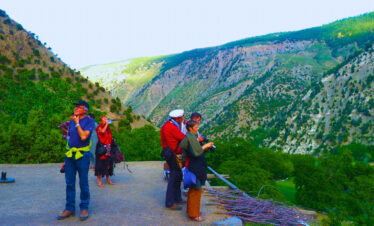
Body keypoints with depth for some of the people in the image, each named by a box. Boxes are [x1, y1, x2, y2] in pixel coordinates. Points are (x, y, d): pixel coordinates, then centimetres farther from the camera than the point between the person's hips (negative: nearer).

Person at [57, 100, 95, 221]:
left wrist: (77, 123, -12)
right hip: (69, 154, 6)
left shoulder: (89, 121, -6)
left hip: (82, 155, -5)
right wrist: (66, 157, 18)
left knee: (83, 183, 2)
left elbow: (83, 136, -20)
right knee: (69, 183, 8)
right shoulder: (72, 121, 12)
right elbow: (70, 138, 19)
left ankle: (84, 208, 15)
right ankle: (70, 209, 19)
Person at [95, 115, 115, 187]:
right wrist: (106, 124, -19)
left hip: (108, 147, 7)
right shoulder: (99, 127, -6)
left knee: (108, 163, 10)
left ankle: (108, 179, 20)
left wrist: (112, 139, 7)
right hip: (101, 147, -7)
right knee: (101, 163, -4)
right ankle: (99, 181, 5)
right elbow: (102, 131, -29)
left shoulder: (108, 127, 14)